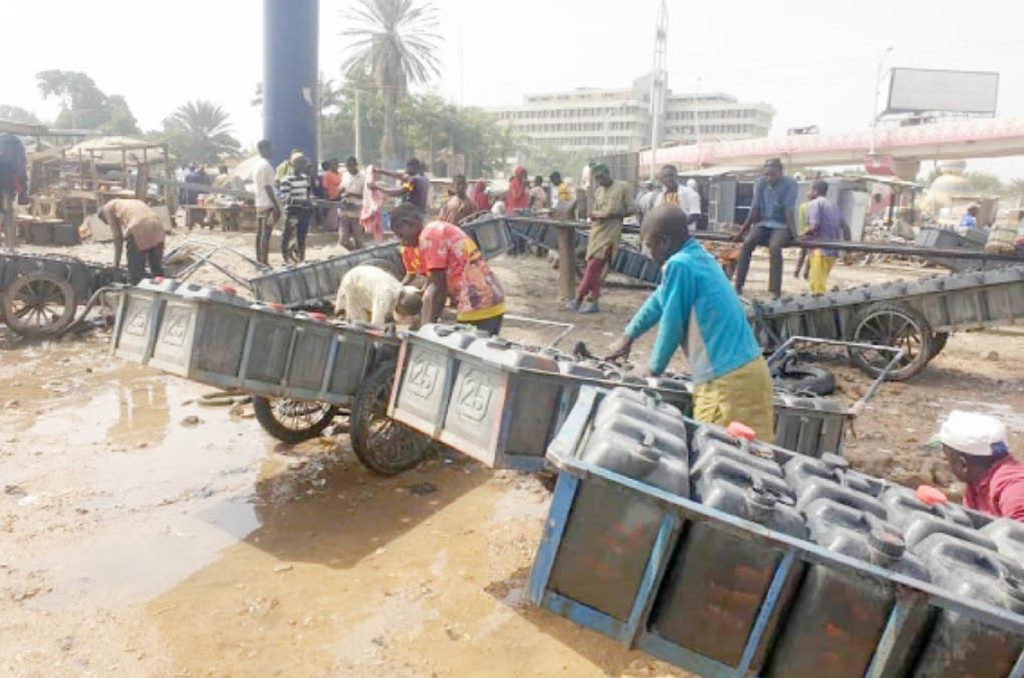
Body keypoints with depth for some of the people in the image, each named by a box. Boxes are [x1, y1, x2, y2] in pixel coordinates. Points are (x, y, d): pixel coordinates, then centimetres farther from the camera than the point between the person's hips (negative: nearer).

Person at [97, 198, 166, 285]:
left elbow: (118, 237, 13)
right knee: (157, 270, 16)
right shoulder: (129, 203, 38)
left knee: (135, 274, 3)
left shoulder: (108, 208, 19)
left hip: (138, 231, -7)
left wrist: (116, 262, 20)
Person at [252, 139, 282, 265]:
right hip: (268, 204, -10)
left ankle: (258, 261, 15)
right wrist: (277, 206, -19)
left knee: (260, 233, 11)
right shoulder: (266, 165, -15)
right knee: (266, 235, -8)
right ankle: (264, 263, -8)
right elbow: (268, 187, -19)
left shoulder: (256, 164, 15)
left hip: (259, 203, 10)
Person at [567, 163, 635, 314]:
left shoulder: (623, 187, -2)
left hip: (610, 232, -6)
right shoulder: (598, 191, 15)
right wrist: (593, 214, -6)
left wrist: (613, 214, -16)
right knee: (594, 268, 5)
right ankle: (593, 302, 9)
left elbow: (631, 209, -5)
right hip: (596, 230, 6)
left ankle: (579, 299, -2)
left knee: (593, 266, -10)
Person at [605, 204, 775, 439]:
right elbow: (660, 299, 27)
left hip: (726, 379, -9)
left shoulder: (679, 265, -13)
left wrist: (653, 370, 9)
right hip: (750, 368, 9)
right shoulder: (699, 255, 15)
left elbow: (671, 325, -8)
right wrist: (628, 336, 38)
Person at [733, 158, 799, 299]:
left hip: (781, 225, -3)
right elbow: (755, 209, 0)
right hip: (763, 223, 3)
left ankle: (775, 291, -31)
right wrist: (743, 230, -2)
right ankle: (738, 286, -21)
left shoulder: (790, 184, -11)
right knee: (747, 243, -25)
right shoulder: (760, 183, -1)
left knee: (775, 247, -33)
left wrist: (793, 233, -20)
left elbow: (789, 210, -16)